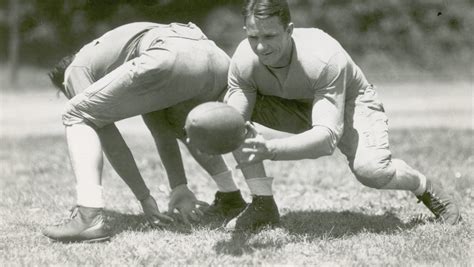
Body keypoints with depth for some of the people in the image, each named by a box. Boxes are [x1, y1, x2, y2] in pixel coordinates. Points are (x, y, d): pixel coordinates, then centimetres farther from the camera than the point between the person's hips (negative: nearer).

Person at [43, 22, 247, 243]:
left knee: (78, 116, 9)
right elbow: (160, 129, 35)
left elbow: (108, 137, 14)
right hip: (217, 60, 7)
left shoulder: (76, 69, 23)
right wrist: (180, 188, 30)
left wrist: (145, 199, 16)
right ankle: (232, 198, 36)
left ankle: (89, 218, -5)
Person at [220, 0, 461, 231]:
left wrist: (270, 150, -59)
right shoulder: (243, 62, -26)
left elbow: (327, 136, -44)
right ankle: (263, 205, -12)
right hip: (295, 107, 4)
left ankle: (426, 189, 1)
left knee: (369, 168, -33)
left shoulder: (325, 59, -39)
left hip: (350, 102, -4)